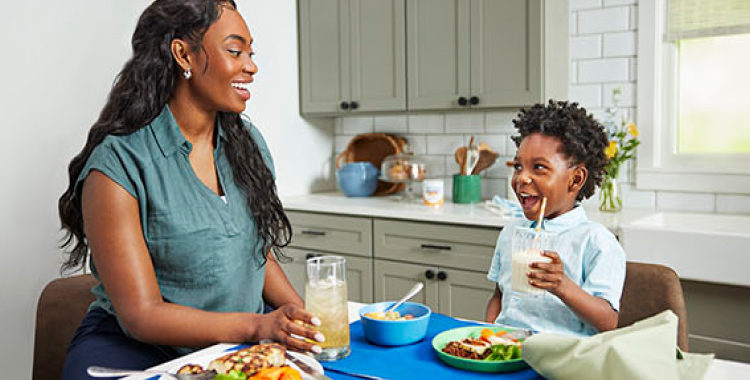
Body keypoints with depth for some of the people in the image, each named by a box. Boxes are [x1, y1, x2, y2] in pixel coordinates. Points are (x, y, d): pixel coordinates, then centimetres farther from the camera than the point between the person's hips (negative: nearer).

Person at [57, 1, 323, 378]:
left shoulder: (248, 142, 5)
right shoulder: (117, 165, -14)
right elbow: (142, 315, -16)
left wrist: (306, 317, -6)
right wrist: (258, 326, -29)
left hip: (240, 347, 4)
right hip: (136, 348, -3)